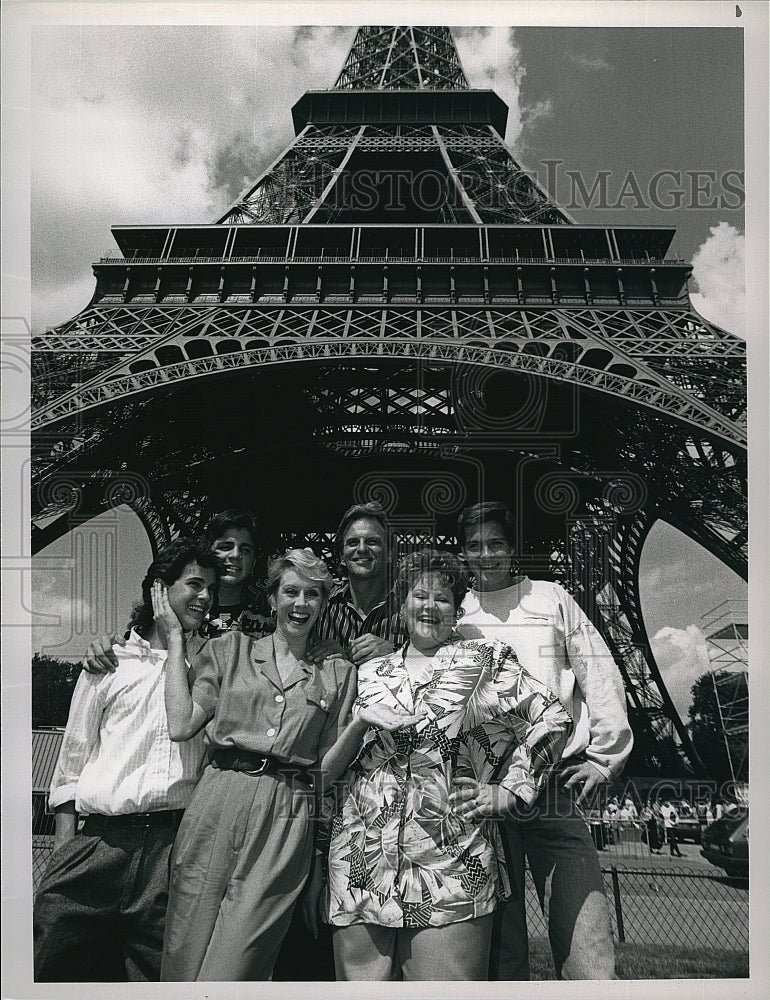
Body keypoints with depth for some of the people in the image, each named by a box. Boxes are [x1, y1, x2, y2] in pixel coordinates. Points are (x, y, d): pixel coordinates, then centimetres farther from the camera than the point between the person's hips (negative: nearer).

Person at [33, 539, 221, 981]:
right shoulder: (109, 662, 12)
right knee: (55, 968, -2)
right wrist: (63, 845, 5)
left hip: (177, 845, 0)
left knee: (162, 975, -1)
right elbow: (72, 759, 12)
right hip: (101, 840, 0)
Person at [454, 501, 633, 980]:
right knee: (499, 945, 8)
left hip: (556, 784, -1)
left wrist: (606, 756, 5)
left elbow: (600, 676, 10)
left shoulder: (551, 598, 10)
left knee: (589, 953, -8)